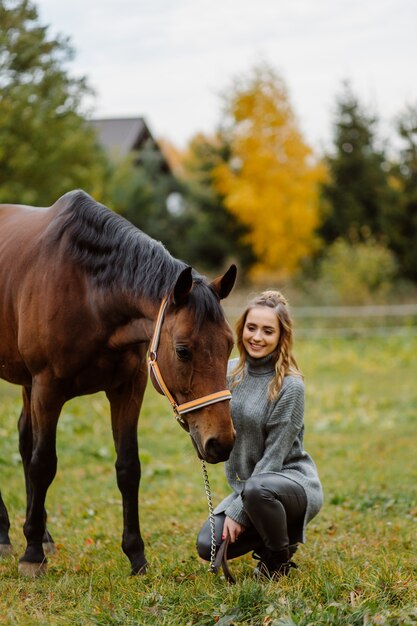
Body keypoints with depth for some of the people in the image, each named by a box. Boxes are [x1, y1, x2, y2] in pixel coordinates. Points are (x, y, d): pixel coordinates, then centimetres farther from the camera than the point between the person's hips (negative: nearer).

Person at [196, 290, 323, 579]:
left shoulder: (290, 386, -18)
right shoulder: (230, 372, 1)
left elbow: (274, 456, -18)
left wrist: (239, 512, -18)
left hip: (292, 478, -6)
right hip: (246, 484, 6)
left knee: (257, 490, -38)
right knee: (208, 546, -12)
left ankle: (280, 561, -9)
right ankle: (279, 531, 15)